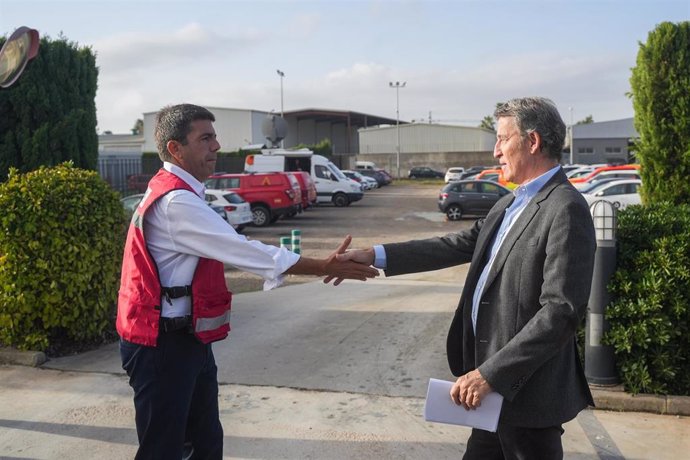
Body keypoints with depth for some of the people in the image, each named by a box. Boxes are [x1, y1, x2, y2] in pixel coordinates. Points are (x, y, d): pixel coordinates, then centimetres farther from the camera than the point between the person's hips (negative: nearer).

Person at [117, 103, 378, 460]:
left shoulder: (181, 195, 11)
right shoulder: (175, 202, -22)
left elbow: (233, 252, 11)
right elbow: (243, 251, -23)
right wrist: (325, 267, -17)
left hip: (186, 339, 10)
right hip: (163, 345, -10)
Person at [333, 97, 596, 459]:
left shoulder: (566, 210, -18)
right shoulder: (511, 204, 10)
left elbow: (561, 311, -23)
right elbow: (459, 245, 9)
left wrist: (490, 373, -23)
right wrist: (376, 256, 2)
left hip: (527, 389, -8)